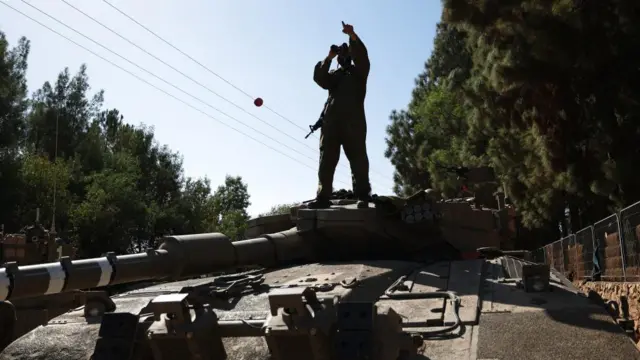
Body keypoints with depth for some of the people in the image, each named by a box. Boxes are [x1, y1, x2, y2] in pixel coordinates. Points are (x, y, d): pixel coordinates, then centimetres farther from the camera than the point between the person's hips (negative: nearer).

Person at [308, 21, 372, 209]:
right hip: (331, 119, 3)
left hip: (353, 119, -3)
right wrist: (329, 57, 1)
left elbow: (362, 55, 1)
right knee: (326, 158, -6)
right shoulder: (333, 75, 30)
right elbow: (318, 77, 9)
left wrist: (352, 35, -13)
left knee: (358, 157, -10)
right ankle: (323, 197, -10)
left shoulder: (358, 71, 21)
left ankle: (363, 196, -14)